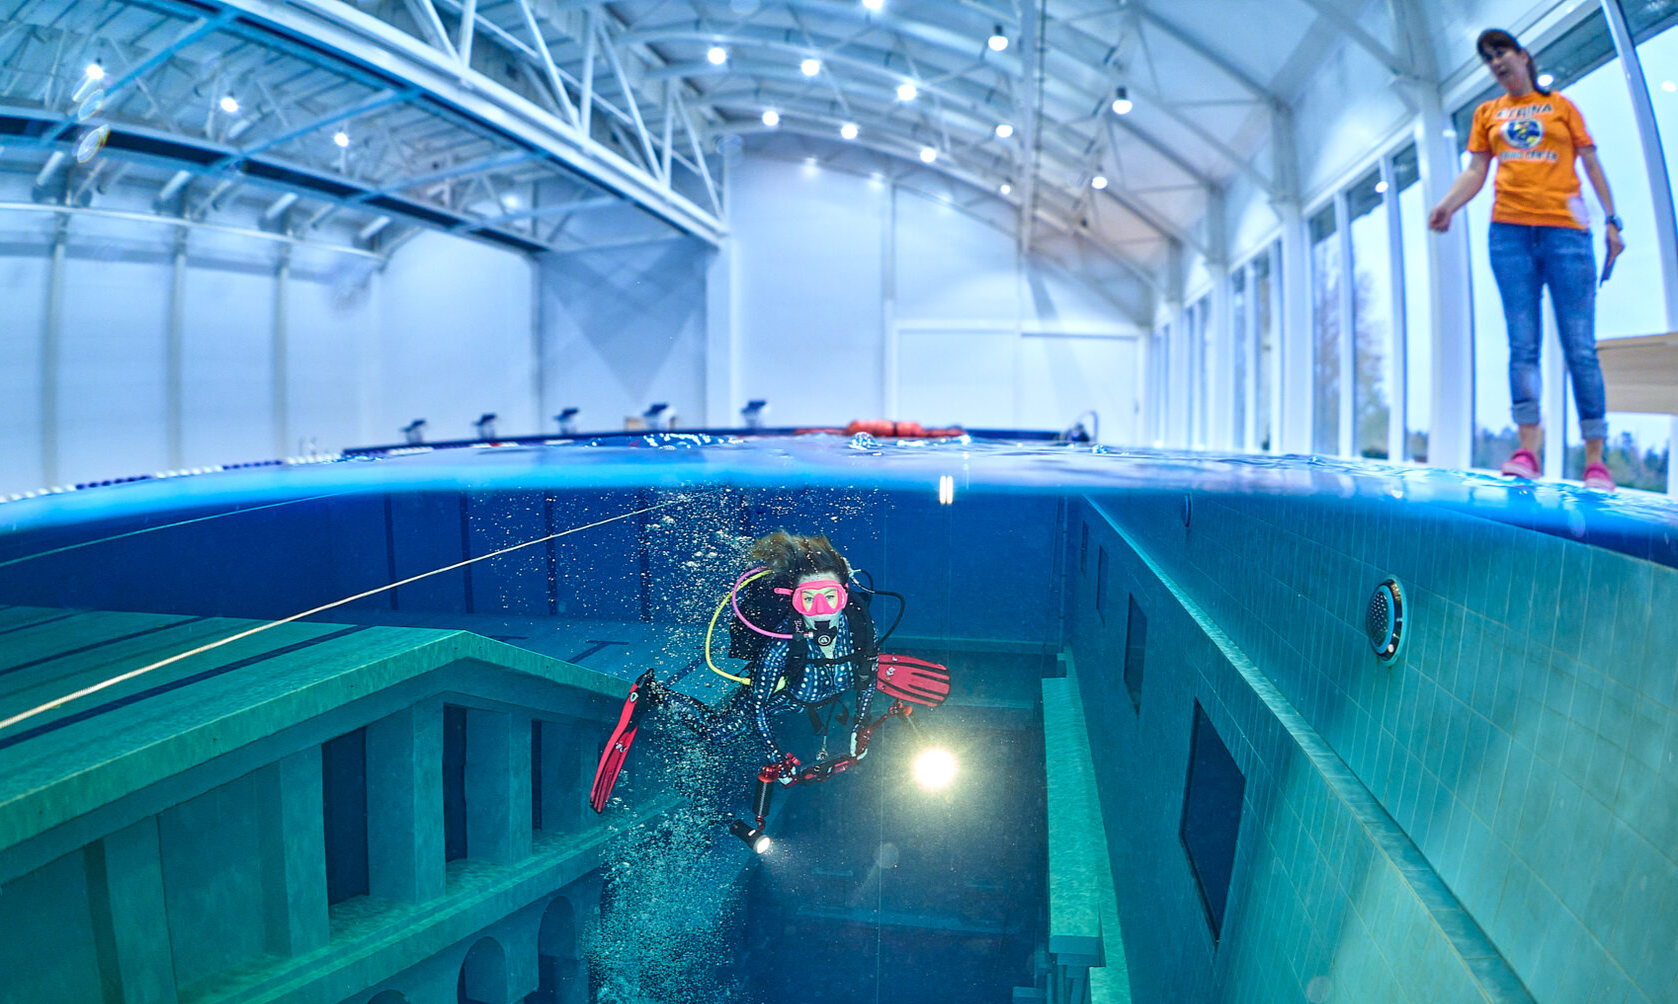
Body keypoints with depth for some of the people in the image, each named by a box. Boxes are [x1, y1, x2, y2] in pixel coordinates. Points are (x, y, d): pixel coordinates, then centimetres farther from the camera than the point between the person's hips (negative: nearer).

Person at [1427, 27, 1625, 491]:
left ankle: (1595, 459, -6)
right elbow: (1475, 171, 11)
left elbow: (1591, 163, 11)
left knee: (1580, 348, -6)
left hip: (1565, 228, -1)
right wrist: (1446, 205, -10)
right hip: (1510, 230, 1)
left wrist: (1611, 220, 2)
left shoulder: (1560, 106, 15)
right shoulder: (1487, 113, 19)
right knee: (1522, 345, -7)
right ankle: (1527, 448, -11)